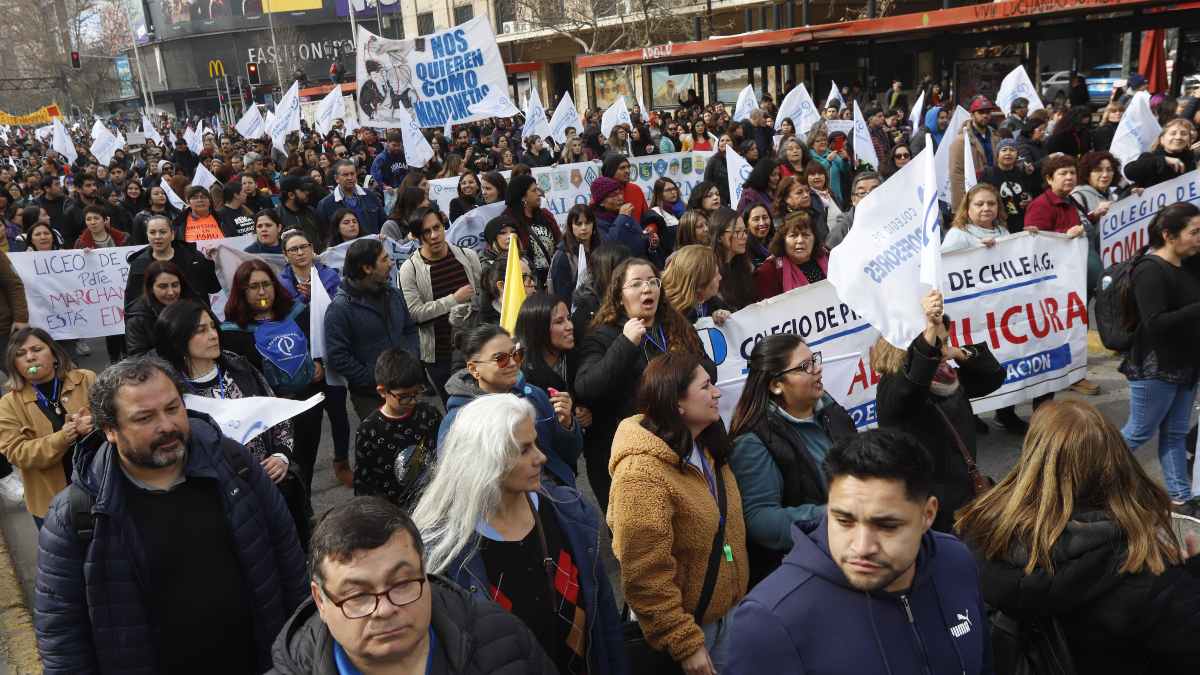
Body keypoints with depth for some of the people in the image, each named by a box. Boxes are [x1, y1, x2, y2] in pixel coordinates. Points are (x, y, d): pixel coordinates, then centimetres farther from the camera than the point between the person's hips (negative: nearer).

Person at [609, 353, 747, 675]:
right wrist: (684, 644, -22)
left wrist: (738, 596, 16)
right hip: (689, 624, -7)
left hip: (729, 612, 8)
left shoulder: (706, 449, 3)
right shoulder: (643, 472, -26)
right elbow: (646, 575, -26)